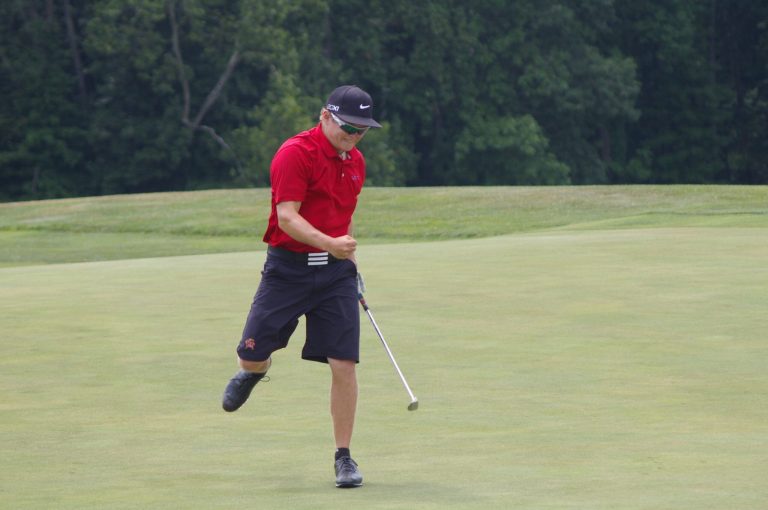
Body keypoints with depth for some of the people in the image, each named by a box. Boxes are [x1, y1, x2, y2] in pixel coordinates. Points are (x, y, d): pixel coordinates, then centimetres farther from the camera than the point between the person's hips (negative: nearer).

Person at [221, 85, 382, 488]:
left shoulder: (355, 161, 10)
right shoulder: (295, 154, -13)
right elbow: (288, 217, -22)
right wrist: (330, 244, -35)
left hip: (336, 272, 4)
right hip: (288, 268, -4)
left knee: (344, 364, -7)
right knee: (252, 354, -2)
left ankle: (343, 457, 3)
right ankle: (253, 373, 38)